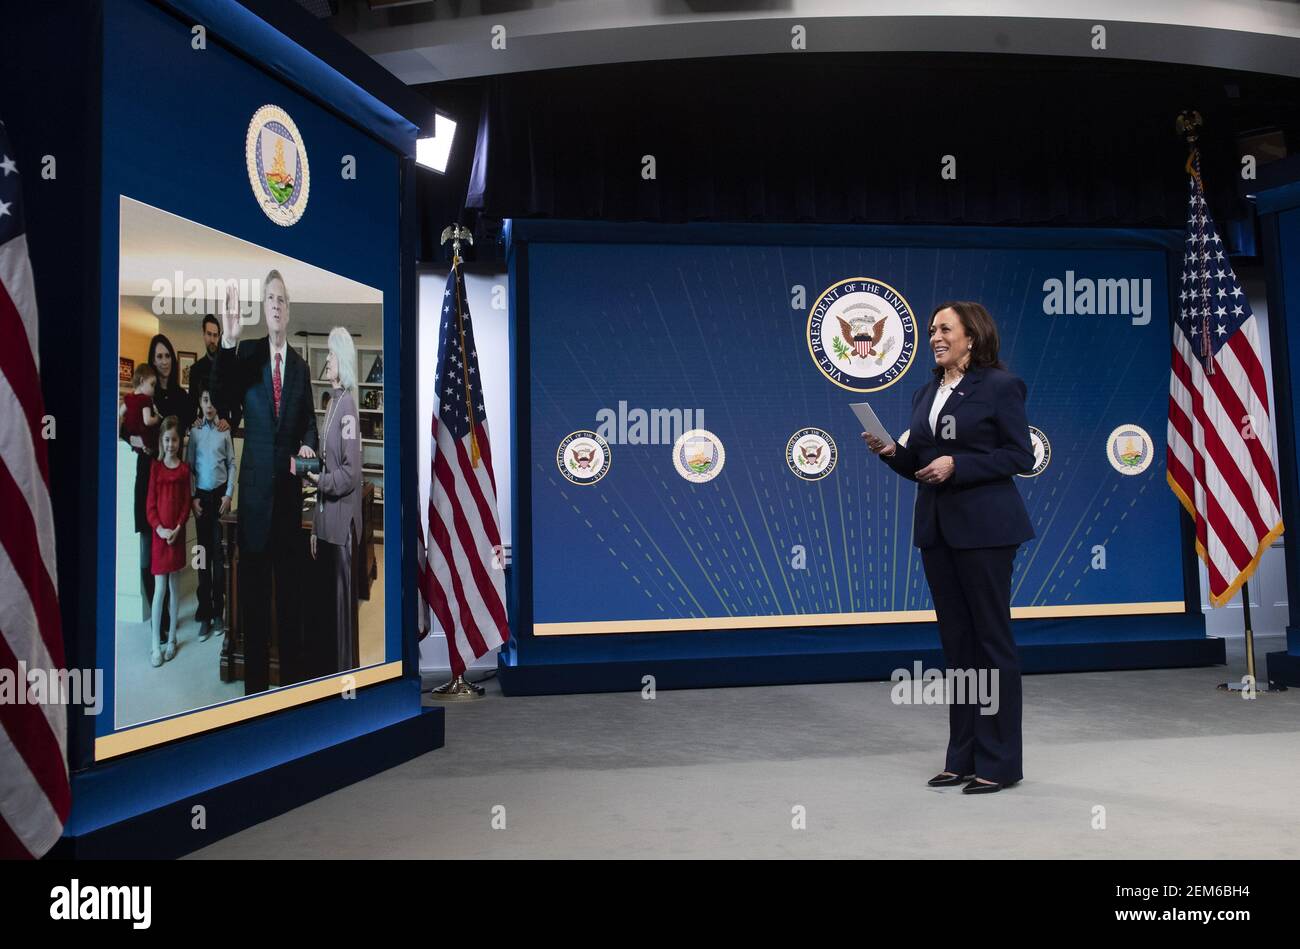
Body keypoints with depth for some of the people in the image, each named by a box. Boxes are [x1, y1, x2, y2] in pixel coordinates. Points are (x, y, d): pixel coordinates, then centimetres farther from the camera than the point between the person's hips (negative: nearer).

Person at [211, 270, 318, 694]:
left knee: (291, 585, 10)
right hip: (255, 485, -2)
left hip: (290, 486, 2)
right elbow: (223, 398, -16)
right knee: (253, 589, 5)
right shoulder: (246, 354, -1)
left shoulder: (300, 364, 8)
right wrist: (227, 342, -30)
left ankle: (291, 674, 23)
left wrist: (308, 445, -8)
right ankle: (254, 682, 16)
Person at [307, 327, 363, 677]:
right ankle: (326, 671, 27)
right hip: (326, 523, 10)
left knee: (342, 600, -2)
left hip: (343, 525, -9)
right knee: (325, 599, 16)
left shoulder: (348, 405, -13)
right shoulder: (331, 404, 15)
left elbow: (351, 472, -18)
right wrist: (315, 526, 19)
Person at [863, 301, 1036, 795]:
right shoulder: (926, 393, 15)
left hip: (984, 527, -7)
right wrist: (891, 452, -2)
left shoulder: (1000, 385, -4)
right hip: (936, 527, 7)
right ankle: (963, 757, 18)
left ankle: (999, 761, 8)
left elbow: (1020, 457, -10)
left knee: (992, 638, -1)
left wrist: (957, 465, -18)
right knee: (956, 639, 10)